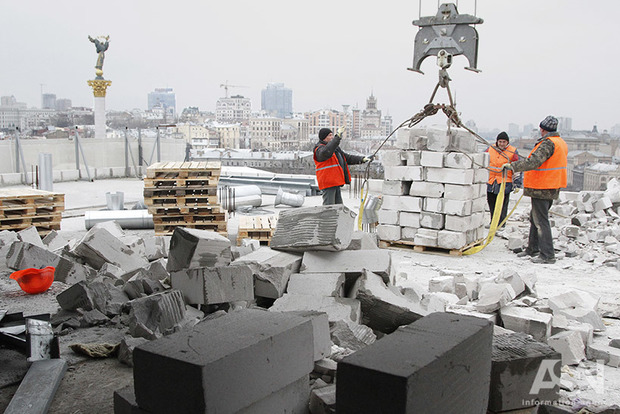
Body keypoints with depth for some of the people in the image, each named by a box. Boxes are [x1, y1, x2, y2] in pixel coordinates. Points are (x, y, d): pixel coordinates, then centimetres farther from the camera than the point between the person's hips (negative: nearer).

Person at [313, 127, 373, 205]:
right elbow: (326, 152, -36)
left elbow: (347, 158, 24)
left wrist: (362, 159, 13)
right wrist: (338, 137, -38)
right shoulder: (319, 149, -12)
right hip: (328, 183, -10)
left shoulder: (335, 148, 20)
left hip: (335, 183, 10)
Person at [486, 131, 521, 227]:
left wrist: (517, 184, -1)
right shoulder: (490, 150, 7)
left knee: (502, 207, -2)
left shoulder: (513, 152, -1)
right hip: (491, 183, 4)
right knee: (492, 206, 11)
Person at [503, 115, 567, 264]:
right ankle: (533, 249, 28)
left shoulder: (547, 143, -18)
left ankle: (547, 255, -3)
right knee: (535, 218, 19)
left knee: (541, 220, -5)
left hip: (542, 190, -10)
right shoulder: (560, 143, 13)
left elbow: (533, 162, -30)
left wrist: (512, 165, -26)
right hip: (552, 188, 10)